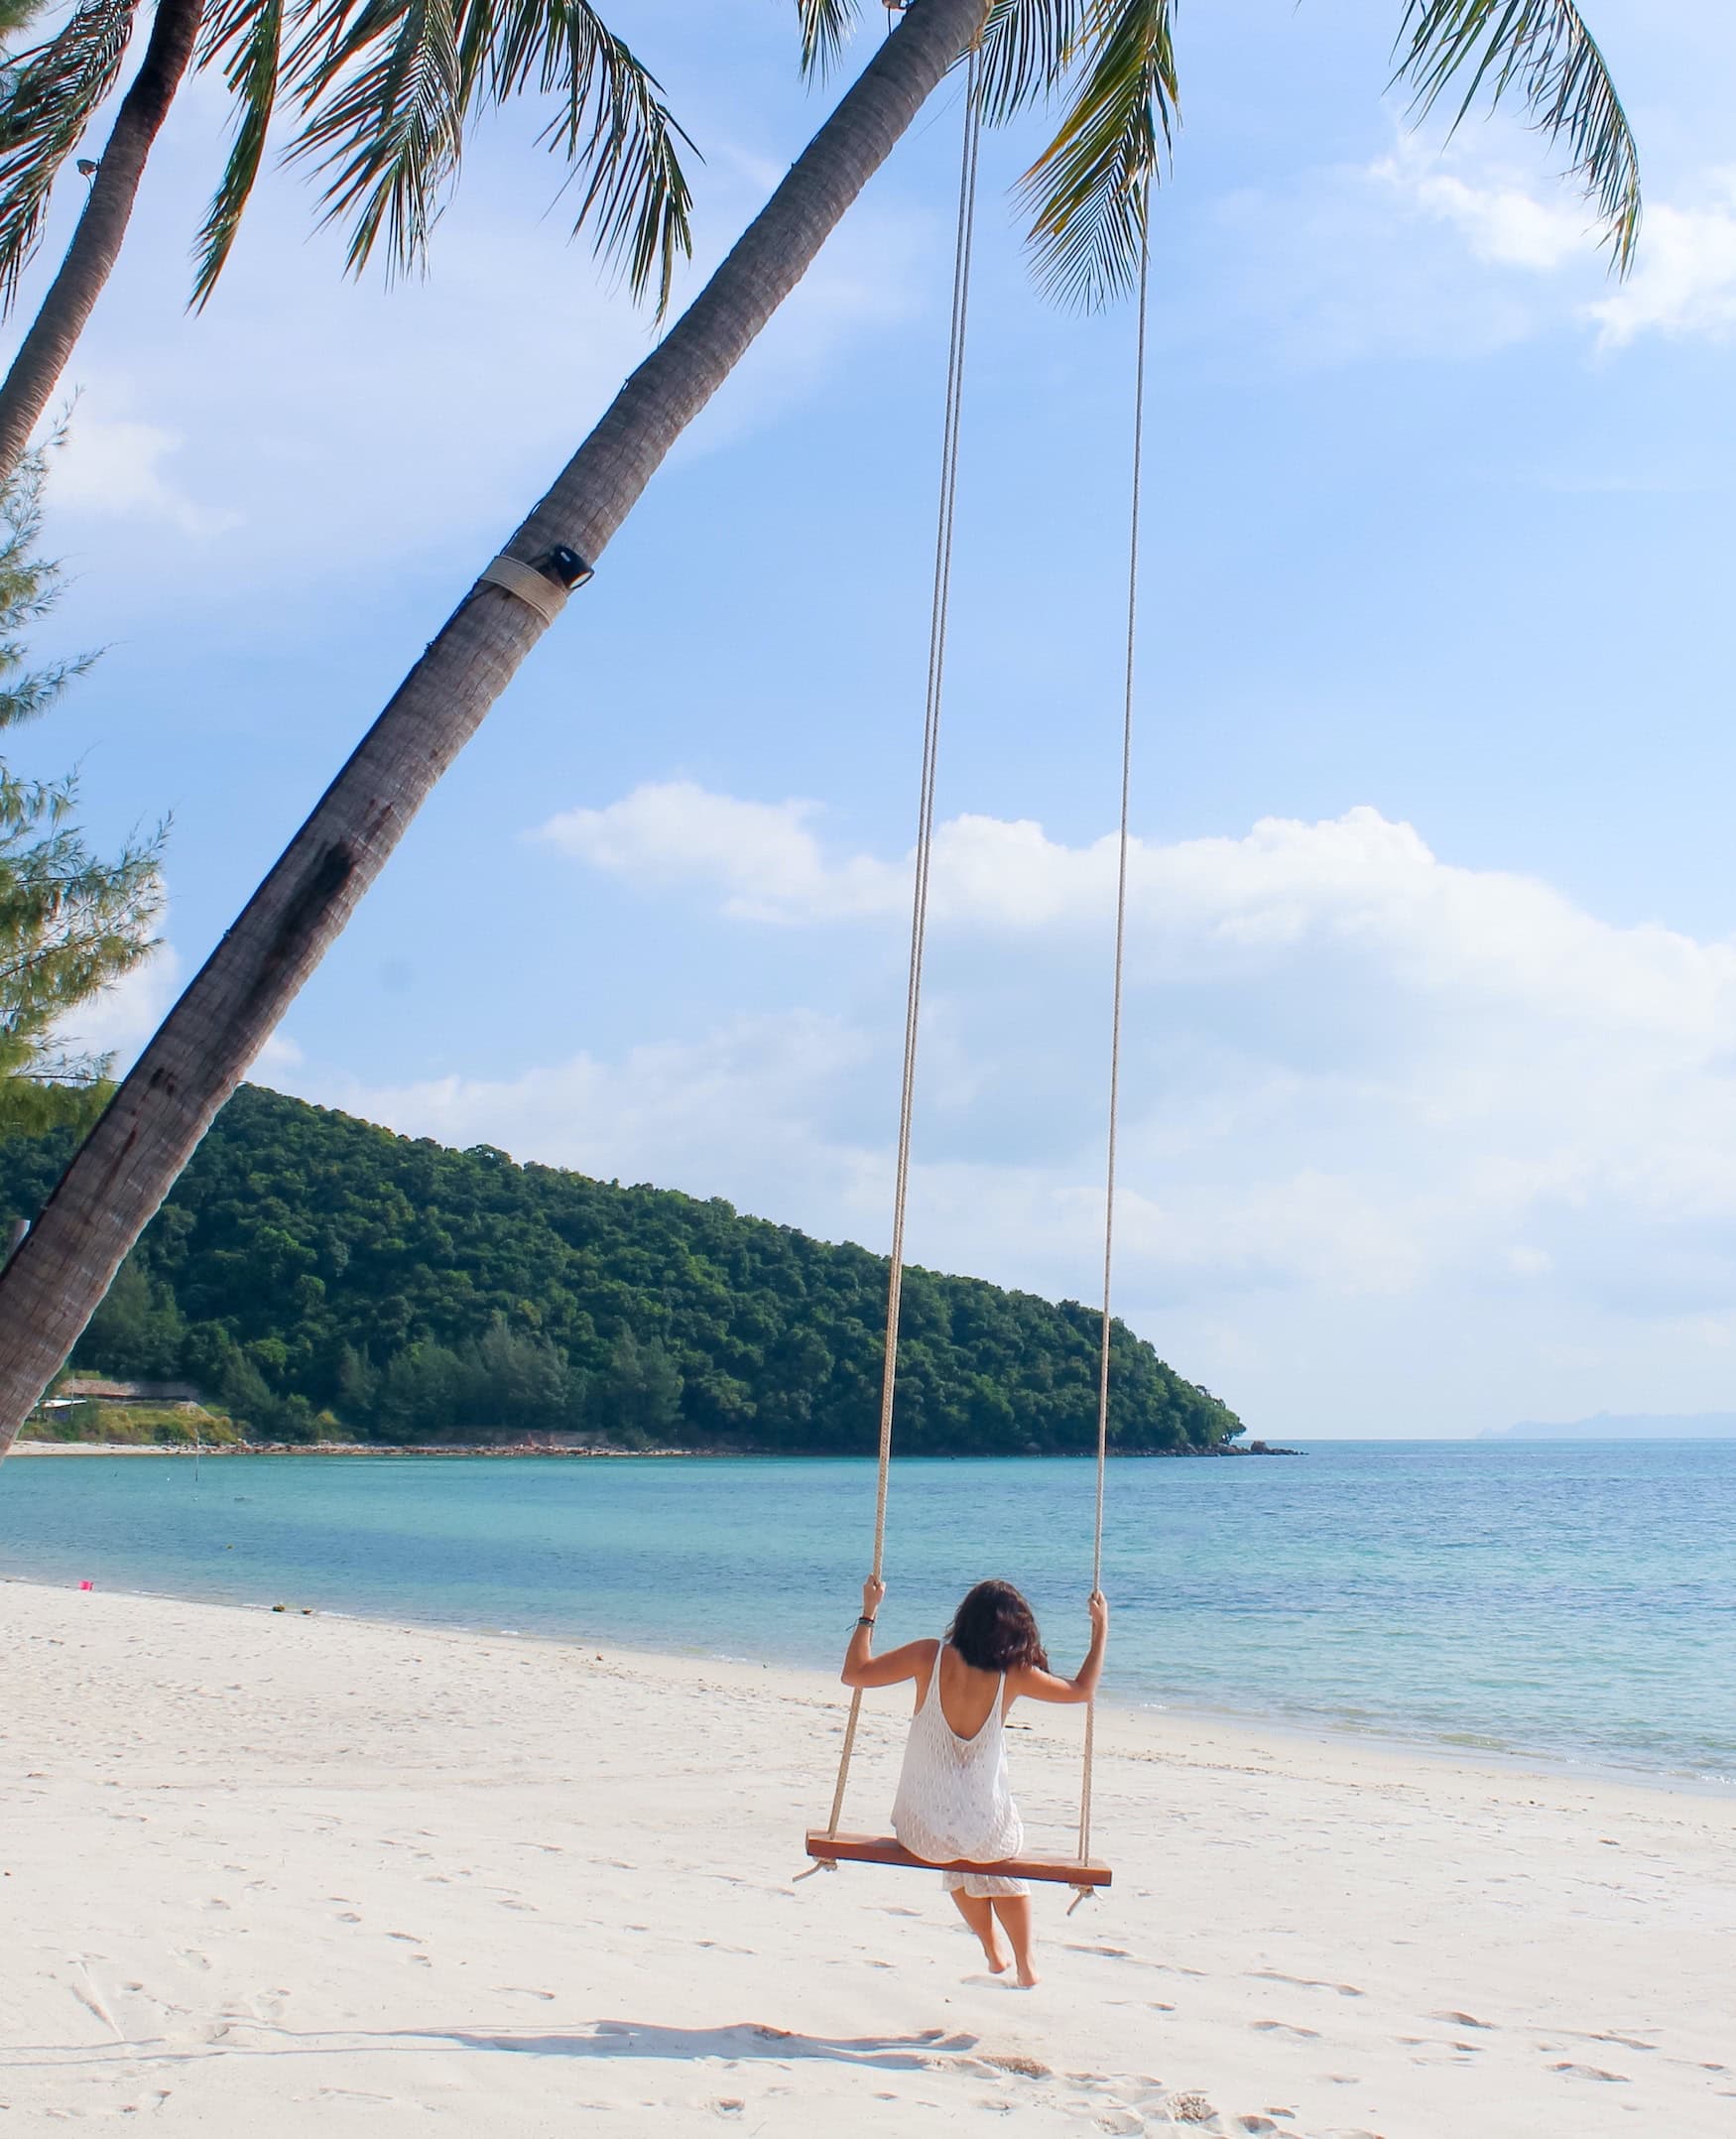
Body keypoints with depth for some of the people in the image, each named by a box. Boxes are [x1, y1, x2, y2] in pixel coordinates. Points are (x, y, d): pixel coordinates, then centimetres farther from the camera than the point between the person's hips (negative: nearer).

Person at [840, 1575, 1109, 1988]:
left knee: (958, 1867, 38)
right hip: (987, 1832, 0)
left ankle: (994, 1952, 49)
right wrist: (1101, 1628, 14)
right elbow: (1082, 1690, 5)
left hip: (922, 1833, 0)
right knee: (1000, 1865, 38)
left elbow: (854, 1673, -4)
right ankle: (1026, 1966, 44)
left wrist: (869, 1612, 6)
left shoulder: (931, 1656, -12)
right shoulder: (1013, 1673, -10)